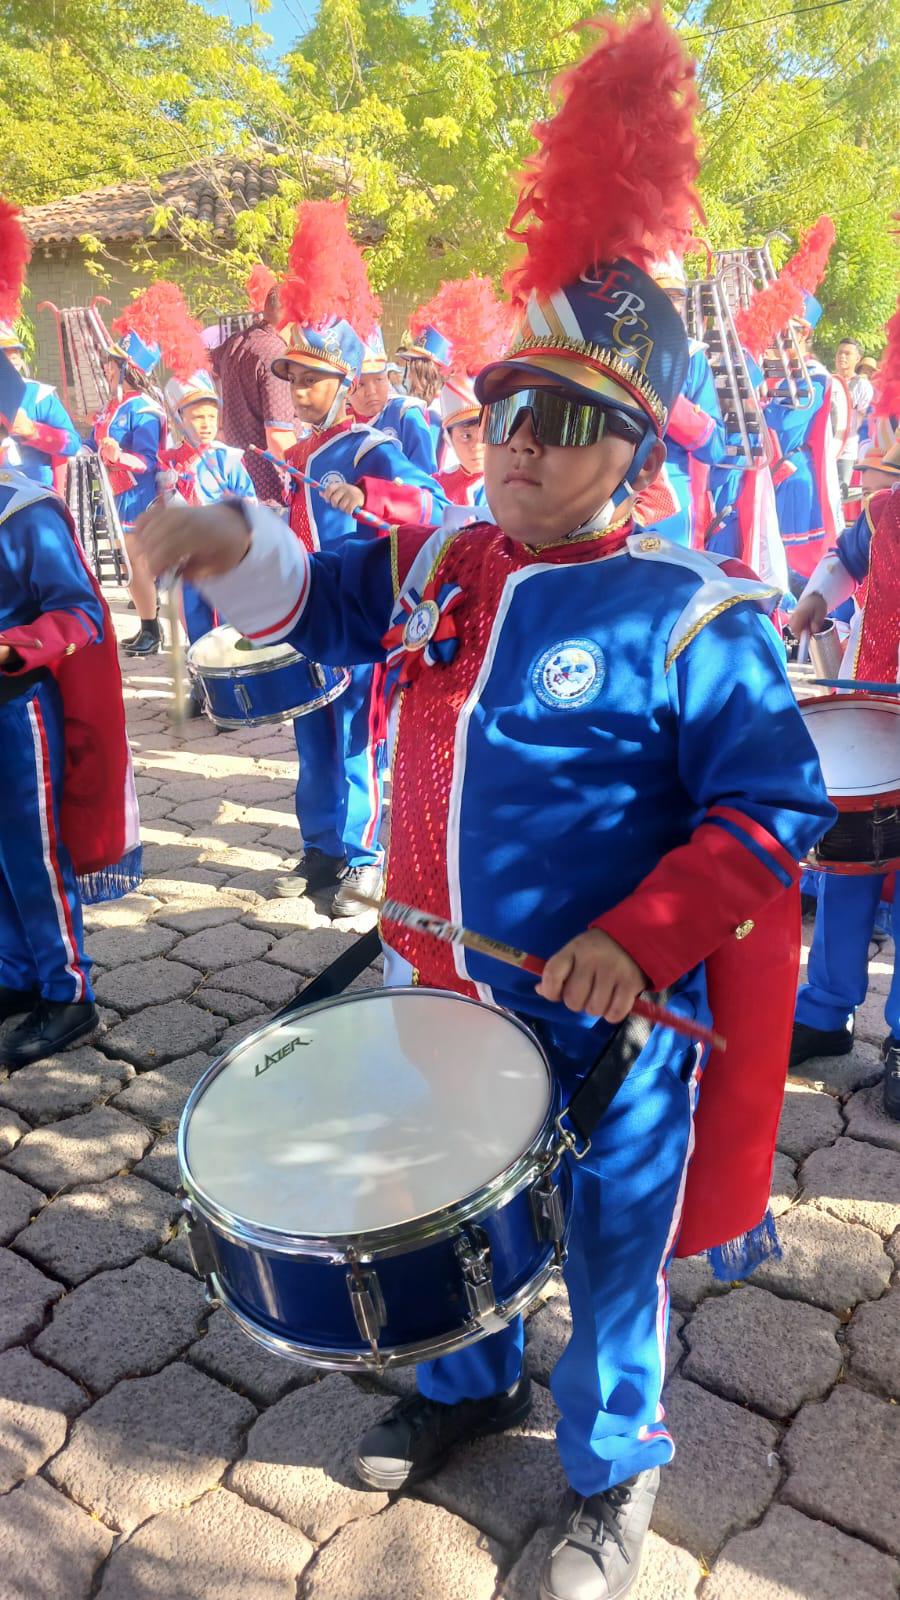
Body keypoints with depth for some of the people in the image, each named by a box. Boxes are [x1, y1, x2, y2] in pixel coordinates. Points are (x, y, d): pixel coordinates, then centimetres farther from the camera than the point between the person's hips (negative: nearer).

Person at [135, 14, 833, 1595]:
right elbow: (316, 598, 11)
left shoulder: (689, 617, -18)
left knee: (606, 1256, 18)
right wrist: (232, 542, -10)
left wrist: (640, 938, -27)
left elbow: (774, 808, -16)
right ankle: (468, 1381, 58)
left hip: (607, 1024, -5)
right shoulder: (435, 565, -1)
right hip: (437, 991, 6)